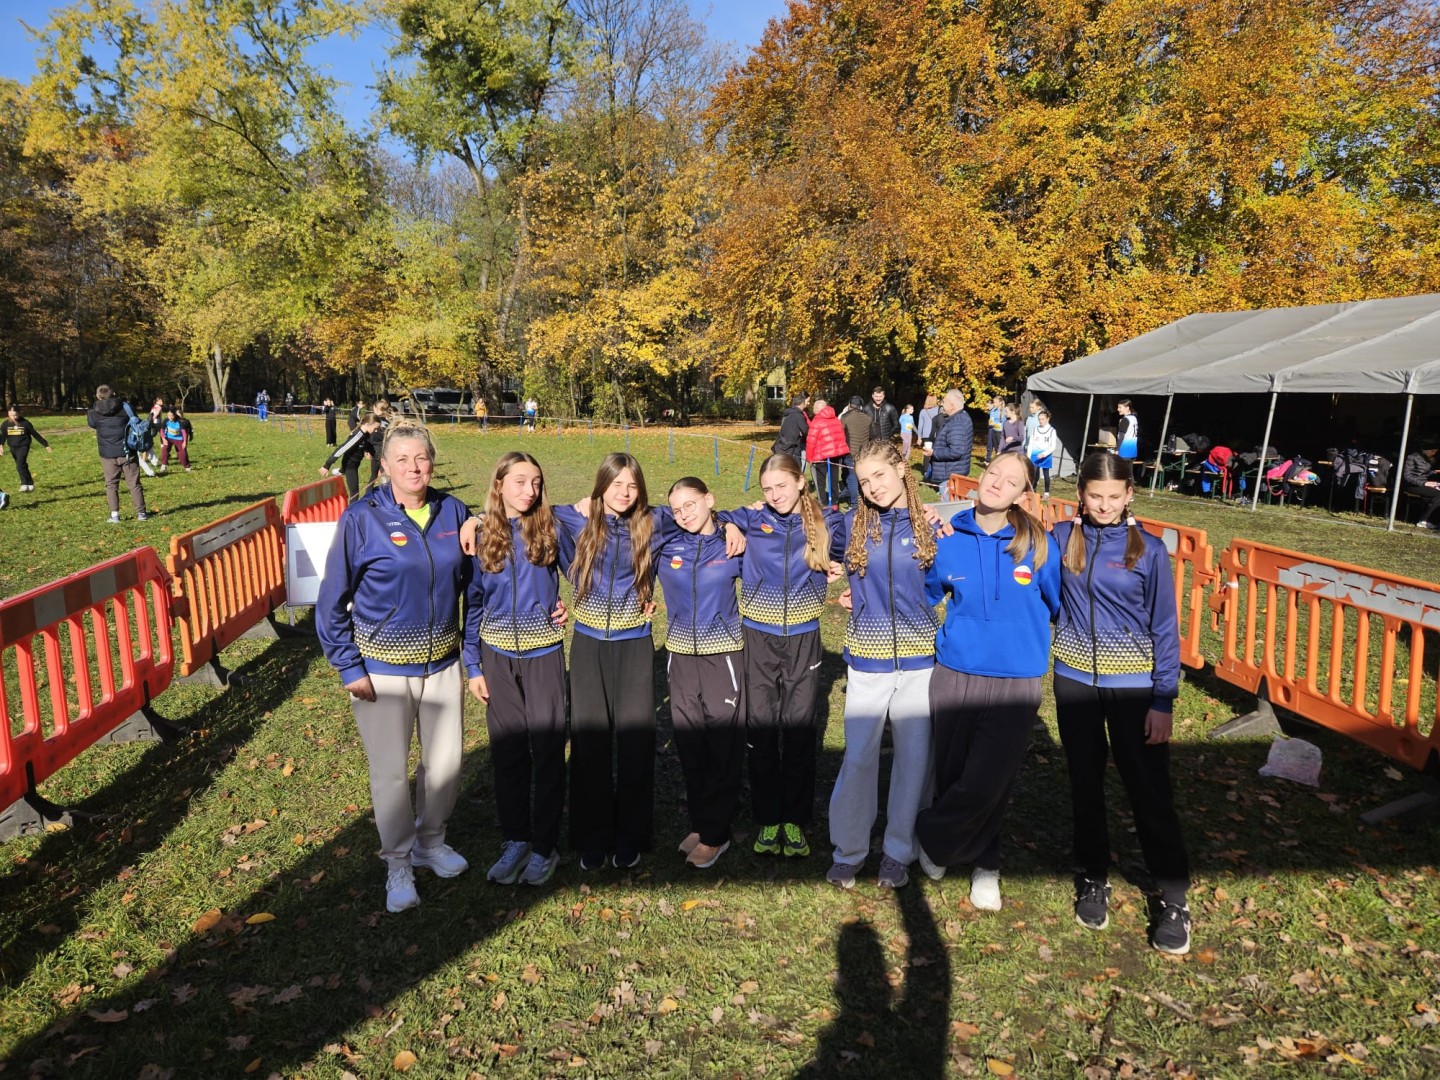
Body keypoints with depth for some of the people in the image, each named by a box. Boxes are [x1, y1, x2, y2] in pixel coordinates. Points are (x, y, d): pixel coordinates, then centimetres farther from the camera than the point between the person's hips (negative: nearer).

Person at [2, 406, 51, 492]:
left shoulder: (25, 423, -8)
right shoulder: (6, 424, 0)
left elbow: (35, 434, -2)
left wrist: (46, 445, 1)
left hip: (23, 446, -4)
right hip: (13, 448, 4)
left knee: (20, 465, -21)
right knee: (23, 466, 13)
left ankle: (25, 484, -21)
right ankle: (30, 483, 25)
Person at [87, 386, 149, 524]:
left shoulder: (93, 413, -5)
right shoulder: (125, 407, -6)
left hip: (108, 454, 0)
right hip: (127, 452, 0)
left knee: (111, 485, 10)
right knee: (134, 483, 8)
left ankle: (114, 514, 5)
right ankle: (141, 512, 10)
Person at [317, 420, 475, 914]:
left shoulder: (454, 512, -2)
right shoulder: (361, 518, -12)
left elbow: (471, 582, 9)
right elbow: (333, 599, -8)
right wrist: (348, 668, -10)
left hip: (442, 662, 3)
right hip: (382, 668, -3)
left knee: (446, 761, 13)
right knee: (390, 771, 7)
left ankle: (431, 841, 38)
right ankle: (398, 864, 27)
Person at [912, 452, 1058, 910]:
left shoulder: (1037, 545, -7)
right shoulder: (947, 538, -2)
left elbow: (1060, 605, 6)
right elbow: (925, 594, 13)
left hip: (1015, 682, -2)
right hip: (954, 674, 2)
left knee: (985, 785, -5)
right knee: (951, 774, 13)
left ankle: (931, 837, 25)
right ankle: (982, 859, 40)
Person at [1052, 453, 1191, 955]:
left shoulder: (1147, 549, -7)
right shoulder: (1062, 538, -2)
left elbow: (1164, 628, -5)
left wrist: (1164, 701, -8)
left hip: (1133, 685, -2)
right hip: (1075, 679, 2)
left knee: (1150, 791, 2)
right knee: (1085, 785, 13)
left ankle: (1172, 899, 17)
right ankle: (1093, 879, 30)